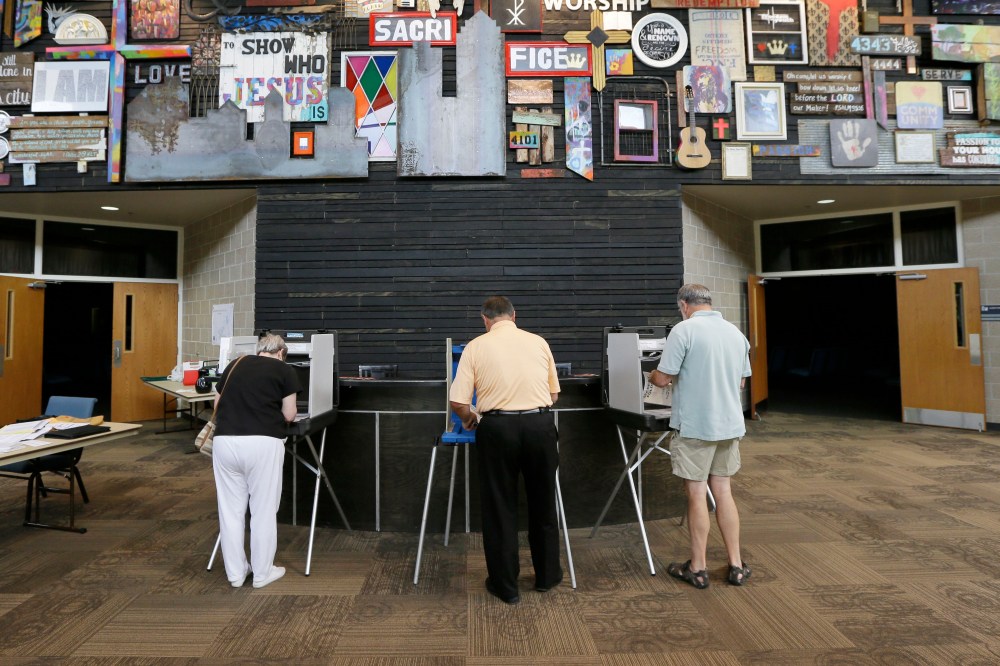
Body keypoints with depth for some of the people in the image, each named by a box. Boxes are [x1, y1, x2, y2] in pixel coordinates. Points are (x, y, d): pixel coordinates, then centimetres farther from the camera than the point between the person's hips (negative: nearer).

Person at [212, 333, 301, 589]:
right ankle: (262, 572, 22)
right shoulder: (285, 370, 8)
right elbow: (289, 415, 6)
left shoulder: (235, 364, 19)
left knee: (230, 509, 15)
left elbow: (217, 406, 23)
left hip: (225, 441, 4)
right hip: (263, 443, -4)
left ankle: (236, 572, 26)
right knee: (263, 510, 9)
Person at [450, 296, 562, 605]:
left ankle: (505, 585, 22)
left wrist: (470, 420, 18)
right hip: (540, 424, 3)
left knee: (500, 507, 12)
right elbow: (553, 395, 15)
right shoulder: (539, 342, 9)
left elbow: (459, 402, -2)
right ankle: (547, 575, 33)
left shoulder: (476, 347, 2)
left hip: (498, 428, -2)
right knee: (542, 502, 19)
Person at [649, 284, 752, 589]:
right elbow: (741, 381, 15)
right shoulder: (736, 332, 7)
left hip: (694, 426, -6)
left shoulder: (684, 330, -13)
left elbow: (662, 378, -14)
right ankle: (736, 565, 24)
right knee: (723, 492, 16)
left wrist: (653, 375, 7)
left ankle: (697, 569, 18)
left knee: (697, 496, 5)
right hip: (730, 425, 6)